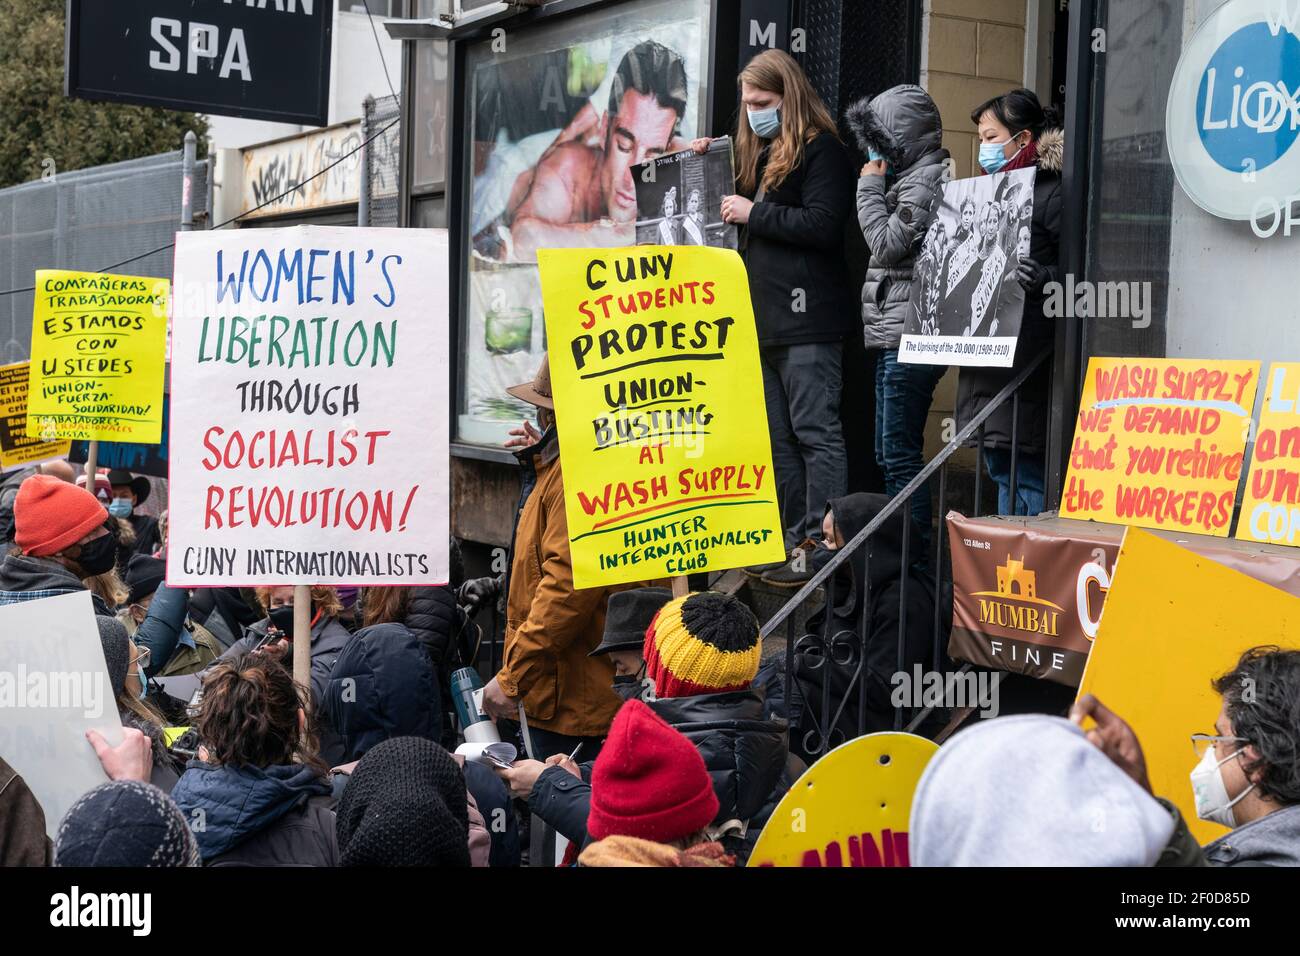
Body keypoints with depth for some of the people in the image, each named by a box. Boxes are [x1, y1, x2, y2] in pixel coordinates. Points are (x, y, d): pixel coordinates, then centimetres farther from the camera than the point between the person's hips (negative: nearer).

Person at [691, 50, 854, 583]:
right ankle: (791, 540, 16)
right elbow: (742, 213, 27)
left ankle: (822, 543, -7)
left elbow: (822, 224, -17)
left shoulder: (821, 151, -6)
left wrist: (754, 213, -13)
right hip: (764, 320, 9)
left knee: (815, 431, -8)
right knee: (777, 438, 10)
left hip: (807, 320, -9)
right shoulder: (757, 154, 20)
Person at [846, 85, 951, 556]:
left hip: (909, 339, -11)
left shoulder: (927, 178, -10)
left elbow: (887, 246, -15)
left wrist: (870, 187, -7)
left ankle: (916, 555, -6)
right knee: (888, 455, 13)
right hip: (895, 338, 11)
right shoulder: (913, 176, 20)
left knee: (900, 454, -9)